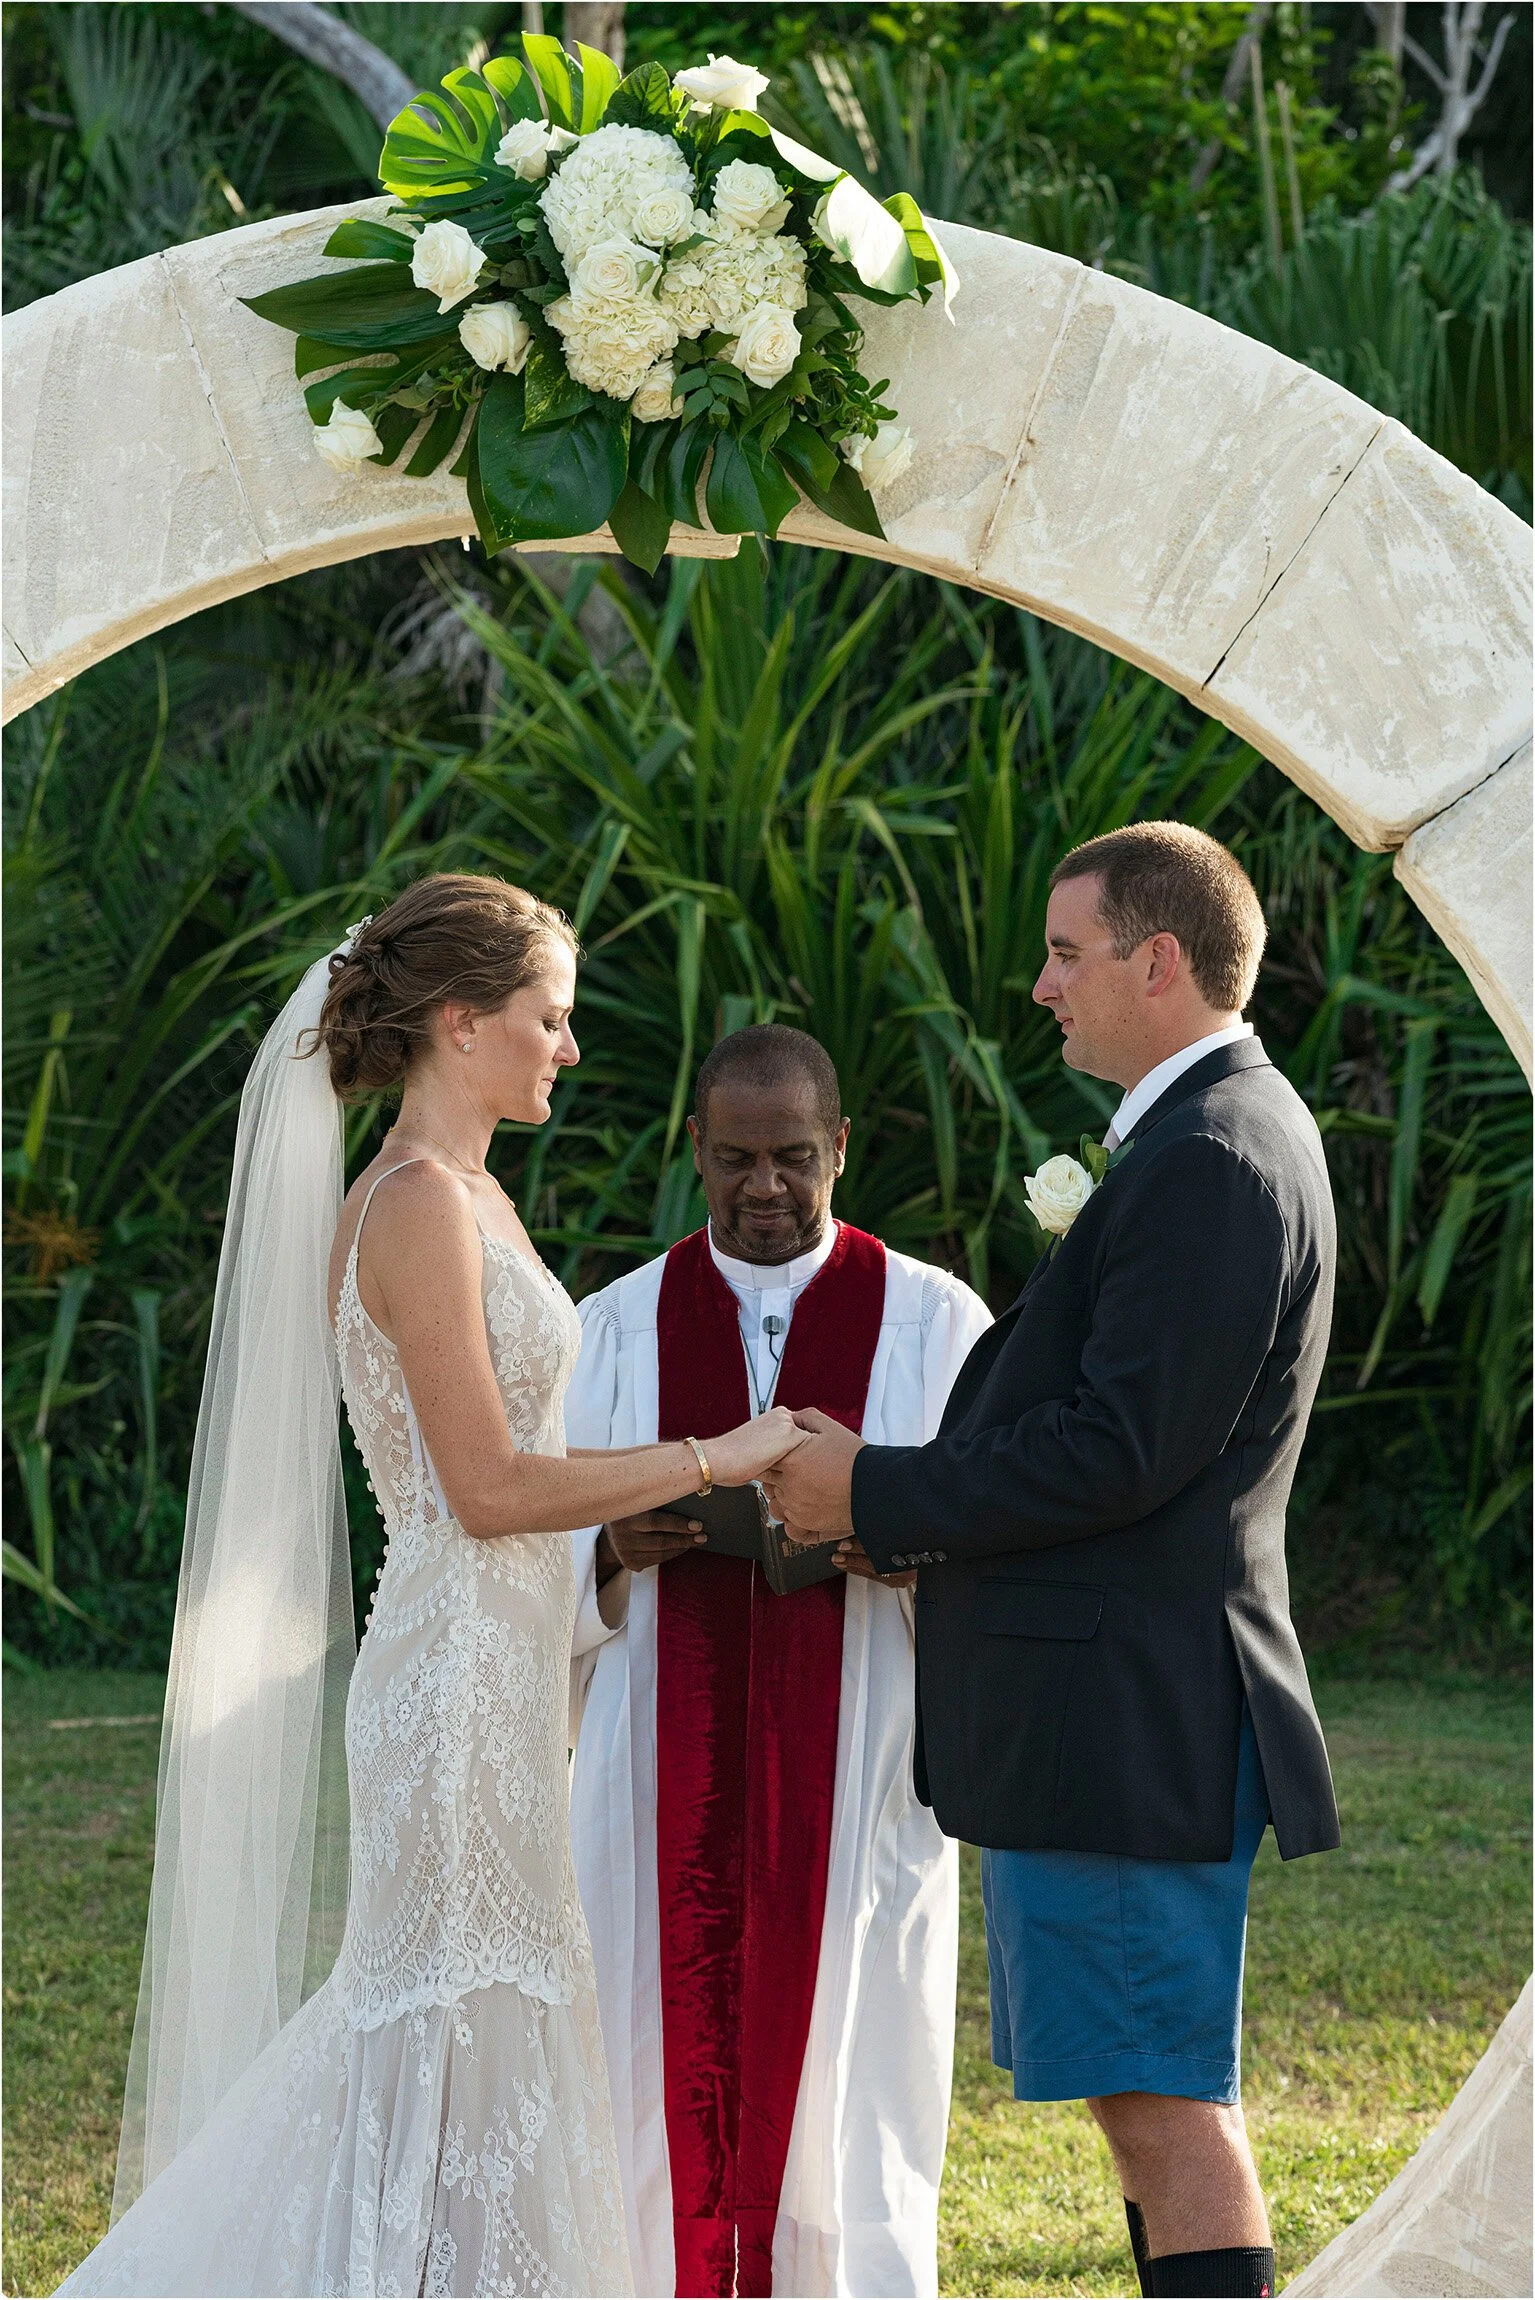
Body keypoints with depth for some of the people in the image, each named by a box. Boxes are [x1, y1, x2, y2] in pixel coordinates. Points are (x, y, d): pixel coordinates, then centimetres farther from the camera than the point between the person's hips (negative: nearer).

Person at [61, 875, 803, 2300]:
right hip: (463, 1669, -10)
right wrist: (716, 1457, -15)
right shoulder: (416, 1205, -16)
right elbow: (491, 1488, -20)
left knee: (441, 2012, 14)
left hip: (492, 1664, 10)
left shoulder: (472, 1195, 14)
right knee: (466, 2028, -3)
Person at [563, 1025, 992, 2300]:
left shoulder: (936, 1321, 5)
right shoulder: (615, 1330, 10)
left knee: (843, 2091, -2)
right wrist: (615, 1551, -15)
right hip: (668, 1788, 2)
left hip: (854, 1780, -1)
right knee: (673, 2086, 0)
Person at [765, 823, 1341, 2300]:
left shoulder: (1210, 1164, -17)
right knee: (1151, 2094, 15)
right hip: (1113, 1710, 11)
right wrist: (906, 1505, 10)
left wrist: (881, 1495, -13)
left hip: (1129, 1718, -11)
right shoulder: (1218, 1134, 17)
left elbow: (1123, 1449, -23)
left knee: (1161, 2098, -8)